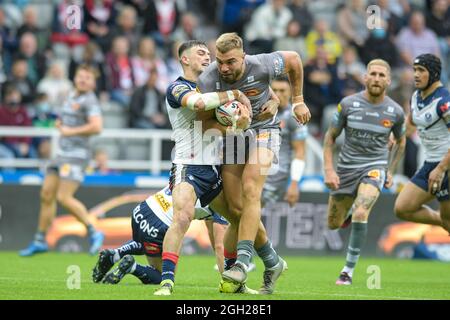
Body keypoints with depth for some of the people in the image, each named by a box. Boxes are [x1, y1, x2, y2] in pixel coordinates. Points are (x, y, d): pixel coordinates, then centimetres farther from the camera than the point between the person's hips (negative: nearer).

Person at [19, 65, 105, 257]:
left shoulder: (89, 100, -9)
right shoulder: (71, 97, 16)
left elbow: (96, 127, -23)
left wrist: (71, 131, -14)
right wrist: (60, 124, 8)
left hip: (77, 155, -9)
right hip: (62, 153, 9)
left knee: (64, 197, -17)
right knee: (47, 194, 6)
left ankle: (93, 232, -5)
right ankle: (40, 241, 15)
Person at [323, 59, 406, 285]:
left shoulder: (395, 111, -5)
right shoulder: (348, 104, -8)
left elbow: (400, 142, 15)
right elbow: (330, 137, 1)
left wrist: (390, 171, 9)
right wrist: (328, 169, -8)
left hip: (375, 167, -2)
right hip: (346, 167, 2)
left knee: (360, 214, -27)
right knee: (333, 224, 10)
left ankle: (349, 270, -13)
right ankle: (349, 210, 48)